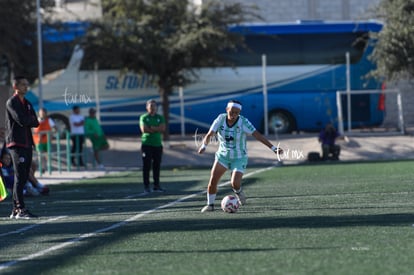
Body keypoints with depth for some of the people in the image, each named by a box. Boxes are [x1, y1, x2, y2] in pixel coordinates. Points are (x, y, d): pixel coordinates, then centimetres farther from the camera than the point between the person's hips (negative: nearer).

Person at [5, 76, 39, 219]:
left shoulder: (27, 103, 19)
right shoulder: (11, 102, -6)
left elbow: (35, 123, 11)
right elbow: (21, 120, -18)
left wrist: (27, 119, -6)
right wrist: (30, 118, 0)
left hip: (27, 144, 8)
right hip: (17, 143, -8)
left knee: (23, 178, 7)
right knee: (20, 177, -12)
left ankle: (15, 210, 11)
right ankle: (20, 209, -14)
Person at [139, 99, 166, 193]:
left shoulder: (160, 118, 11)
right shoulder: (143, 117, 2)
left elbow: (163, 129, -3)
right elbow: (144, 129, -12)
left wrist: (152, 128, -12)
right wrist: (157, 129, -7)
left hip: (158, 144, 3)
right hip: (147, 144, -3)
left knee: (157, 166, 5)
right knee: (146, 166, -4)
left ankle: (156, 185, 11)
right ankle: (146, 186, -1)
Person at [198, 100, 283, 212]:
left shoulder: (243, 122, -19)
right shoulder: (220, 119, -12)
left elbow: (258, 135, -23)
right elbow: (209, 135, -16)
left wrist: (273, 148, -30)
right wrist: (204, 146, -37)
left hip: (239, 158, -3)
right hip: (223, 156, 3)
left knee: (235, 184, -18)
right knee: (212, 180, -9)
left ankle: (238, 192, 19)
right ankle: (210, 205, 13)